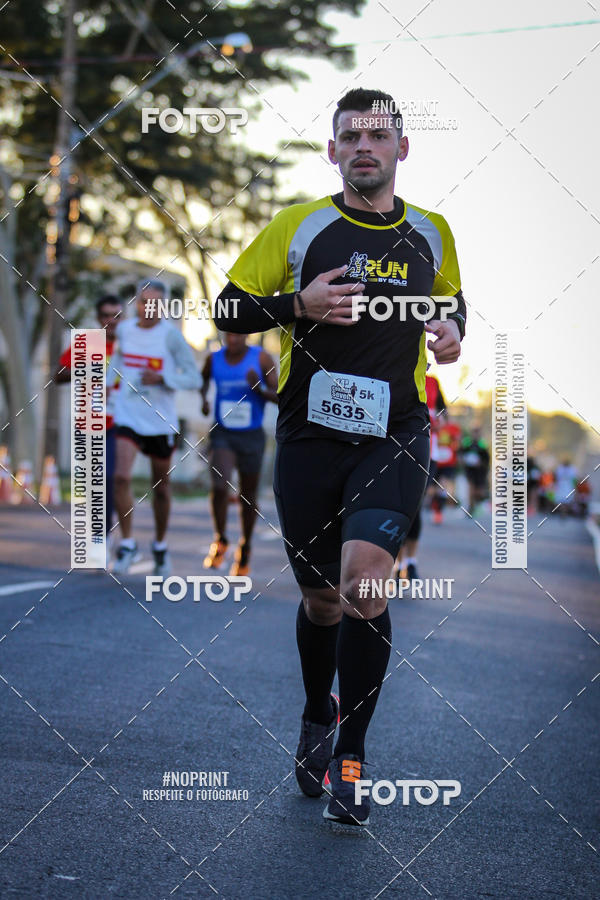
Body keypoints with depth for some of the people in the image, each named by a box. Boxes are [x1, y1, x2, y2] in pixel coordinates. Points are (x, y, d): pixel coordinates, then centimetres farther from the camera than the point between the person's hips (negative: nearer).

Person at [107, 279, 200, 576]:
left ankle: (160, 546, 30)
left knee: (161, 487, 11)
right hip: (128, 417, 2)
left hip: (161, 421, -1)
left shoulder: (171, 335, -9)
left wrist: (162, 378, -23)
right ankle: (127, 544, -4)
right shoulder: (124, 329, 2)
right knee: (121, 477, -17)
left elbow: (194, 379, -10)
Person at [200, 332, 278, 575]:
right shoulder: (214, 359, 0)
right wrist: (203, 398, 4)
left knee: (248, 497, 10)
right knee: (220, 486, -21)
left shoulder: (262, 358, -8)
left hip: (252, 436, 0)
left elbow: (279, 396, -7)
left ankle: (245, 548, 32)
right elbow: (204, 378, 23)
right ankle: (220, 541, 0)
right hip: (222, 434, 1)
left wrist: (259, 389, -26)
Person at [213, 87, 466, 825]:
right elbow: (229, 309, 3)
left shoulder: (431, 233, 9)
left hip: (394, 437, 0)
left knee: (365, 577, -21)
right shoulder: (298, 226, 3)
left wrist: (452, 330, 4)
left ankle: (350, 754, -7)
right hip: (310, 435, 0)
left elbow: (450, 298, 27)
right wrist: (299, 304, -14)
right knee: (321, 599, 9)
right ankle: (315, 719, 38)